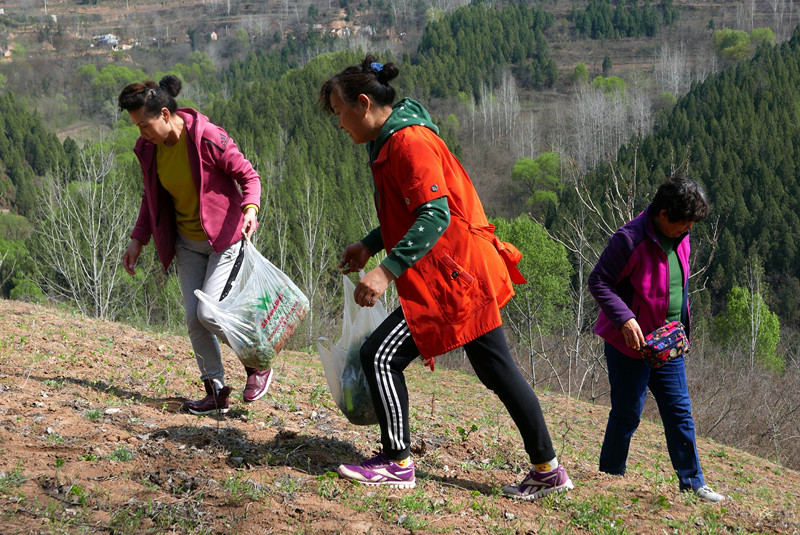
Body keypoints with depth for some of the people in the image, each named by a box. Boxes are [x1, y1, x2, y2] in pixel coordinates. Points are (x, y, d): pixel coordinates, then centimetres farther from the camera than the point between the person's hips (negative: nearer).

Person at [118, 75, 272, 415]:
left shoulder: (208, 138, -21)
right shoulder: (148, 148, -2)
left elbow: (248, 175, -14)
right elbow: (151, 198, 12)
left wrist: (250, 209, -33)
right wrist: (138, 241, 8)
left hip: (224, 237, -6)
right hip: (187, 243, 6)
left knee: (208, 312, -14)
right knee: (193, 318, 2)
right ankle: (216, 391, 15)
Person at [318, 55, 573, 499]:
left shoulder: (409, 141, -17)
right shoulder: (390, 141, 15)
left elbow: (435, 216, -26)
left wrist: (387, 271, -30)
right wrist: (370, 245, 13)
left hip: (454, 278, -11)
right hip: (465, 273, 11)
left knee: (379, 355, -8)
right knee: (497, 370, 14)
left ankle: (397, 463, 3)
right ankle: (547, 470, 22)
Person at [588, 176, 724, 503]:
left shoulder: (680, 239, 5)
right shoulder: (630, 240, -20)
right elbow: (598, 282, -18)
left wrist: (682, 324, 15)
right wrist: (625, 319, -27)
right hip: (629, 342, -7)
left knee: (679, 411, 9)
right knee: (627, 414, 2)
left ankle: (692, 482, 18)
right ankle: (610, 477, 18)